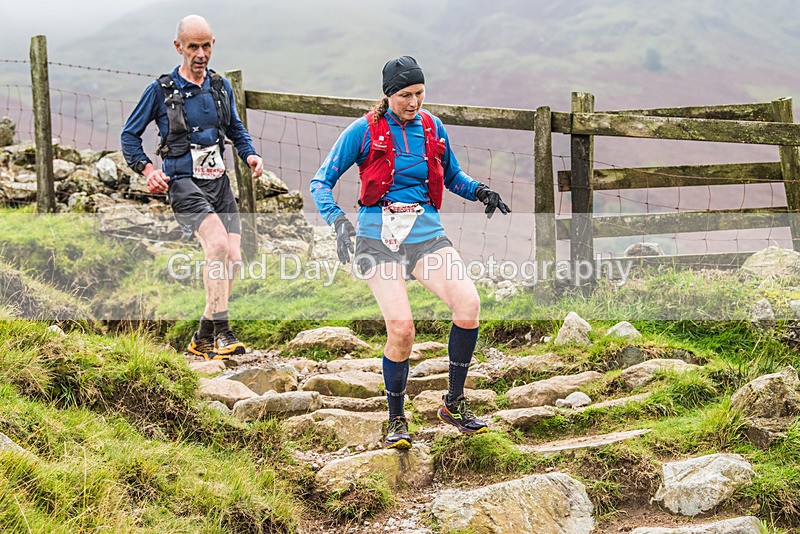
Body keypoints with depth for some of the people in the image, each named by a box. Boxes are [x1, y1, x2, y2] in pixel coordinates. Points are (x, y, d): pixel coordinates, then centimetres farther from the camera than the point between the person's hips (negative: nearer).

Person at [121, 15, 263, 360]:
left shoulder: (221, 86, 11)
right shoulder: (161, 91, -2)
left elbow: (236, 129, 26)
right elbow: (129, 135, 5)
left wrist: (250, 154, 6)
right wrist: (147, 169, -11)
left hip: (218, 182, 5)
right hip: (183, 184, -5)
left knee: (233, 258, -4)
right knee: (218, 245, -27)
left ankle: (204, 339, 11)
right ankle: (222, 334, -24)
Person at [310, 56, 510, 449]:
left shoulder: (432, 128, 10)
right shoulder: (364, 131, -1)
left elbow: (452, 175, 26)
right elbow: (321, 182, 0)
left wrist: (478, 191, 5)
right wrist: (338, 221, -17)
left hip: (426, 235, 3)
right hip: (378, 237, -3)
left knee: (468, 303, -22)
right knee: (401, 328, -20)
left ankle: (454, 403, -5)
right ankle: (396, 421, 2)